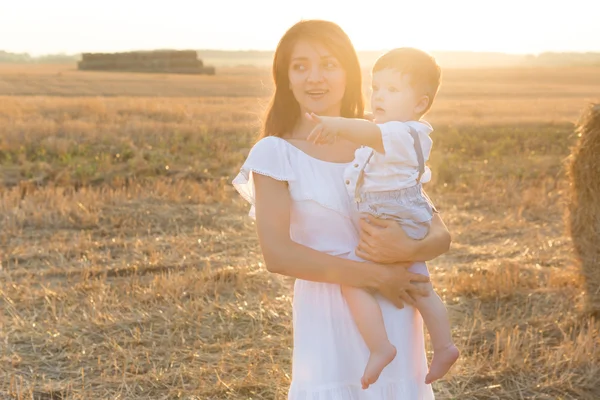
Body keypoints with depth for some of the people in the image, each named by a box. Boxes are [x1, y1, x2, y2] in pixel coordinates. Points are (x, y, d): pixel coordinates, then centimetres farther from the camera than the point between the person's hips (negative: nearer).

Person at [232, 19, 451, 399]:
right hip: (328, 323, -3)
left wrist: (407, 249, -20)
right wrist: (375, 275, -17)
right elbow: (277, 253, -15)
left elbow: (440, 235, 3)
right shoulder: (276, 153, -5)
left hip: (395, 321, 3)